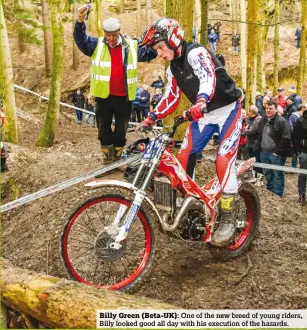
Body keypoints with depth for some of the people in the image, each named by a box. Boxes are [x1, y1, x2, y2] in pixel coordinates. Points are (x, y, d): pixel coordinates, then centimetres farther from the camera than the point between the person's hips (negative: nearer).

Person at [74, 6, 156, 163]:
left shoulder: (131, 46, 3)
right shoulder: (96, 45, 0)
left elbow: (149, 53, 6)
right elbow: (81, 39, -13)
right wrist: (80, 21, -31)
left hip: (124, 96, 1)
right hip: (103, 95, 0)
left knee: (121, 128, 12)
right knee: (104, 127, 10)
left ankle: (117, 154, 29)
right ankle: (108, 155, 25)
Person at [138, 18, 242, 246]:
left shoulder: (196, 53, -21)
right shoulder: (173, 69, 6)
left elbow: (208, 79, -39)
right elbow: (170, 99, 12)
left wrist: (200, 103, -58)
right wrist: (151, 119, 2)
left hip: (228, 109, -8)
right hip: (204, 114, 8)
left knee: (224, 161, -16)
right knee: (184, 156, 0)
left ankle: (228, 219, -7)